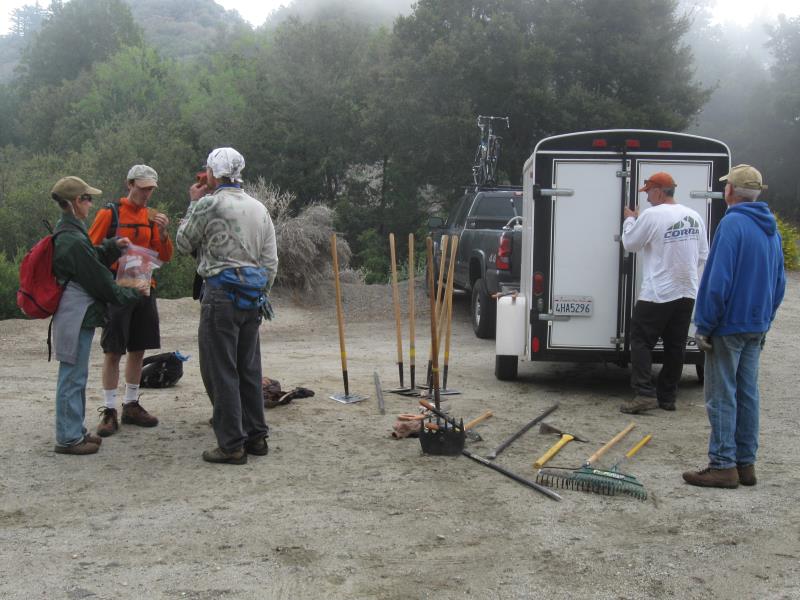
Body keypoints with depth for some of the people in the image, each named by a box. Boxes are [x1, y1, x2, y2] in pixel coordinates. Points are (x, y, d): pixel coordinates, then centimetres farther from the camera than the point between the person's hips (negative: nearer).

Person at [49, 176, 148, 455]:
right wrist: (132, 293, -4)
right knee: (72, 377, -2)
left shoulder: (68, 232, 12)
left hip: (76, 314, 10)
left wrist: (113, 246, 9)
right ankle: (68, 438, 6)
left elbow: (92, 259, 23)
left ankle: (74, 430, 26)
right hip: (77, 317, -10)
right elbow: (99, 281, -16)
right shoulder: (72, 241, -20)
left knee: (76, 376, 17)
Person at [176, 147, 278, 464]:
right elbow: (271, 262, 11)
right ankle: (256, 436, 20)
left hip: (221, 296, -7)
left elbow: (183, 244, 5)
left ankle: (231, 445, 0)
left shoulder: (209, 204, -9)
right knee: (249, 369, 14)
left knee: (221, 372, -1)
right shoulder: (259, 208, 12)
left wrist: (194, 204, 13)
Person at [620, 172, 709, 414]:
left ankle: (645, 394, -9)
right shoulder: (694, 217, 7)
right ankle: (667, 396, 17)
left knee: (641, 342, 0)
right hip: (687, 293, 6)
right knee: (675, 347, 12)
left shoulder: (651, 215, -13)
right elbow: (703, 256, 12)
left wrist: (629, 220, 14)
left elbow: (630, 244, -2)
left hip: (657, 294, -6)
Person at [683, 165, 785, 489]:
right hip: (757, 326, 8)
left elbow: (717, 280, -21)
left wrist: (705, 325, -15)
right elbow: (779, 282, 15)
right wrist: (765, 320, 21)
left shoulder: (732, 224, -16)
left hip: (728, 325, -8)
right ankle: (746, 464, 19)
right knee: (747, 394, 13)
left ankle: (723, 465, 2)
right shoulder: (770, 228, 11)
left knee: (722, 396, -2)